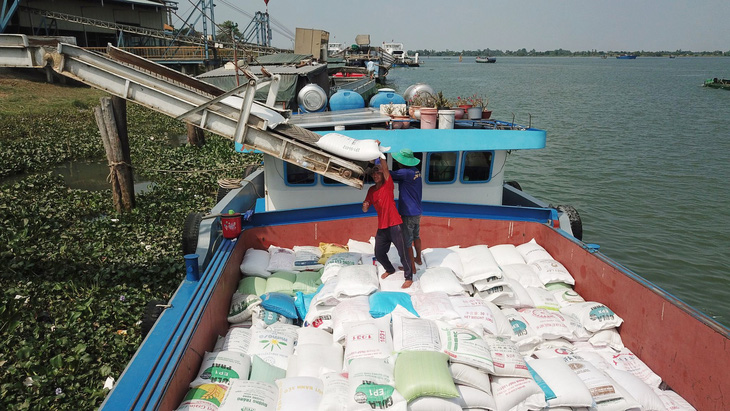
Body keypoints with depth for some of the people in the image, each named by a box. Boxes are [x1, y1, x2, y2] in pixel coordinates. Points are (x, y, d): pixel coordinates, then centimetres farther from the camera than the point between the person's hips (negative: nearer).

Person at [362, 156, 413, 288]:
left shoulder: (388, 185, -7)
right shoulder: (371, 190, 9)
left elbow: (385, 168, -23)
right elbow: (365, 210, 12)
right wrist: (365, 206, -13)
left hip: (394, 225, -6)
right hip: (381, 227, 6)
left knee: (402, 253, -2)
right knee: (379, 254, 13)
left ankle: (409, 277, 14)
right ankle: (390, 269, 40)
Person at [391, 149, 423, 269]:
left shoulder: (405, 172, -23)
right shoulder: (416, 171, 4)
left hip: (408, 214, -9)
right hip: (417, 211, 9)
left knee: (407, 241, 4)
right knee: (416, 236, 26)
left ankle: (411, 267, 15)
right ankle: (418, 259, 43)